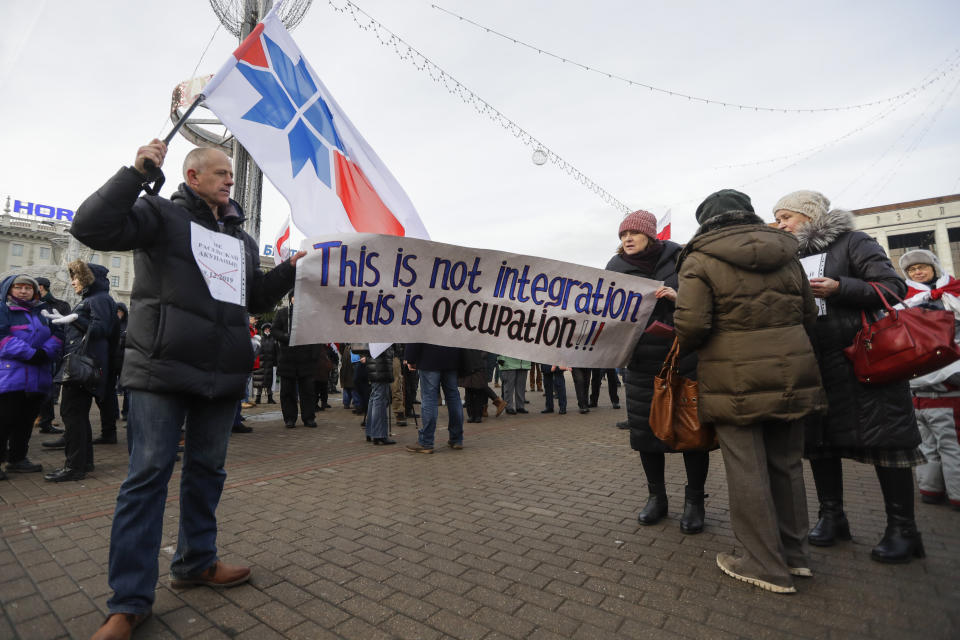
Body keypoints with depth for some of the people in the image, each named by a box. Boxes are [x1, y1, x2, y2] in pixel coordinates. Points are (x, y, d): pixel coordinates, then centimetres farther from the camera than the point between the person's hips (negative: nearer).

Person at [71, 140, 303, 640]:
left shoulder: (242, 239, 20)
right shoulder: (161, 214, 4)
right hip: (163, 369, -5)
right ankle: (130, 600, 9)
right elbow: (91, 227, -10)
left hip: (223, 374, 6)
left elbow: (256, 299, 22)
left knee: (207, 469, 13)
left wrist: (289, 269, 8)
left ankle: (195, 562, 30)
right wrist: (137, 172, -12)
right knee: (148, 473, -3)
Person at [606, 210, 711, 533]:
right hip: (642, 364, 2)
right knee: (645, 430, 9)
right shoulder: (616, 267, 2)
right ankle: (656, 497, 28)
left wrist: (679, 297, -18)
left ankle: (694, 500, 23)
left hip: (686, 359, -2)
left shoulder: (679, 258, -3)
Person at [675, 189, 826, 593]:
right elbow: (809, 316, 16)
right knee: (786, 465, 17)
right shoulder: (787, 257, 11)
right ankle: (794, 554, 31)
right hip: (791, 374, 7)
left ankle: (767, 566, 15)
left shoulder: (700, 261, -9)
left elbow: (691, 323, -17)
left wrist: (687, 347, 3)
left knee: (747, 471, 4)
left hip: (735, 381, -6)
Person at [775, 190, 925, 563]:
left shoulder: (852, 241, -1)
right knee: (819, 439, 8)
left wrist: (840, 288, -21)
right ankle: (831, 516, 22)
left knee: (883, 439, -1)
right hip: (815, 362, 6)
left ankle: (902, 529, 13)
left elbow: (894, 288, -9)